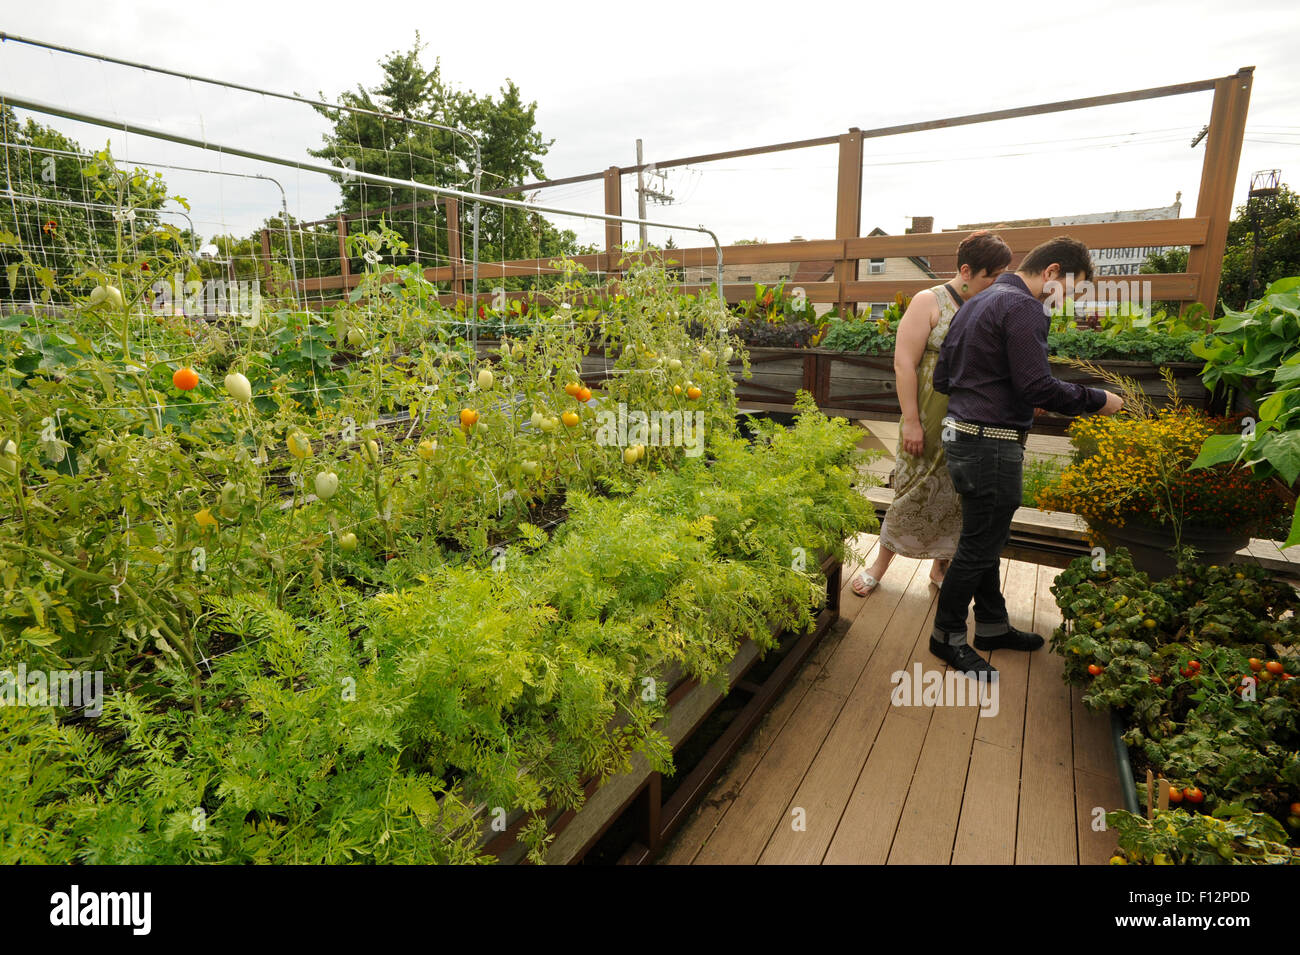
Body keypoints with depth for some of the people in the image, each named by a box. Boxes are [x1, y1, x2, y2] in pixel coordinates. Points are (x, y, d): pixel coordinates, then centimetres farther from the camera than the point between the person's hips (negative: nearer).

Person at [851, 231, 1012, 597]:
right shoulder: (930, 302, -5)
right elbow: (904, 363, -11)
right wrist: (910, 420, -16)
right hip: (929, 425, -5)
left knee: (959, 499, 10)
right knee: (914, 493, 1)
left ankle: (940, 567, 28)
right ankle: (880, 563, 18)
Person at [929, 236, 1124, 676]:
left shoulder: (973, 304, 16)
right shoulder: (1023, 308, -14)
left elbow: (941, 377, 17)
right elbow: (1038, 388, -20)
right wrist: (1096, 400, -6)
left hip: (962, 436, 10)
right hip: (991, 446, -10)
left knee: (987, 539, 19)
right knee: (978, 548, 2)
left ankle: (992, 625, 33)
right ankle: (947, 636, 15)